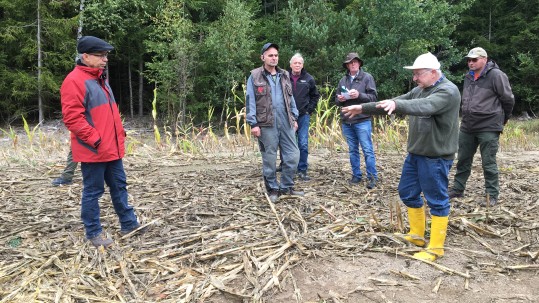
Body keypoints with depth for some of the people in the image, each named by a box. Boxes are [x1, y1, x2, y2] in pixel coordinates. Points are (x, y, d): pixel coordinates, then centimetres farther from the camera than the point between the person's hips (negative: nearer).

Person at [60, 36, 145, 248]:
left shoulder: (100, 79, 17)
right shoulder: (74, 81, -13)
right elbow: (72, 117, -20)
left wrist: (120, 132, 14)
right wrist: (95, 139, -20)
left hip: (112, 147, 9)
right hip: (92, 150, -9)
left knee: (119, 186, 15)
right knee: (93, 191, 3)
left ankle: (128, 224, 26)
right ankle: (93, 233, 16)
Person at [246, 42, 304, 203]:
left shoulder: (284, 75, 15)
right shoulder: (255, 76, -1)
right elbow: (250, 101, -5)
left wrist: (294, 117, 14)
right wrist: (253, 123, -11)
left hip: (286, 123, 5)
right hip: (266, 124, -5)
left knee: (293, 156, 5)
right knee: (269, 159, 4)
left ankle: (286, 187, 21)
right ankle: (273, 189, 18)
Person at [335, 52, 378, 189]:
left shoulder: (367, 77, 0)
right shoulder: (343, 80, 12)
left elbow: (374, 96, -5)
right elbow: (337, 100, 16)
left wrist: (359, 95, -19)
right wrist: (340, 99, -7)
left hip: (362, 120, -4)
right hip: (347, 121, 5)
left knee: (367, 150, -3)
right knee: (353, 150, 12)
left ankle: (372, 177, 4)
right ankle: (356, 175, 21)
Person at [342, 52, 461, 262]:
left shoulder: (448, 92, -16)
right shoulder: (420, 90, 11)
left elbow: (424, 106, -36)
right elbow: (392, 103, 13)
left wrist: (396, 104, -52)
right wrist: (362, 108, 9)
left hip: (436, 157, -9)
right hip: (415, 153, 9)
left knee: (437, 201, 0)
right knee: (408, 193, 16)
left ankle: (436, 248, 11)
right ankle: (417, 235, 31)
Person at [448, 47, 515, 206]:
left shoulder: (496, 75, -11)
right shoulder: (468, 77, 11)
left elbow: (508, 99, -5)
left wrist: (502, 119, 7)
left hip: (488, 128, -7)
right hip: (467, 127, 7)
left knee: (489, 163, 1)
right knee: (463, 160, 14)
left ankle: (492, 196, 12)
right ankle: (457, 189, 26)